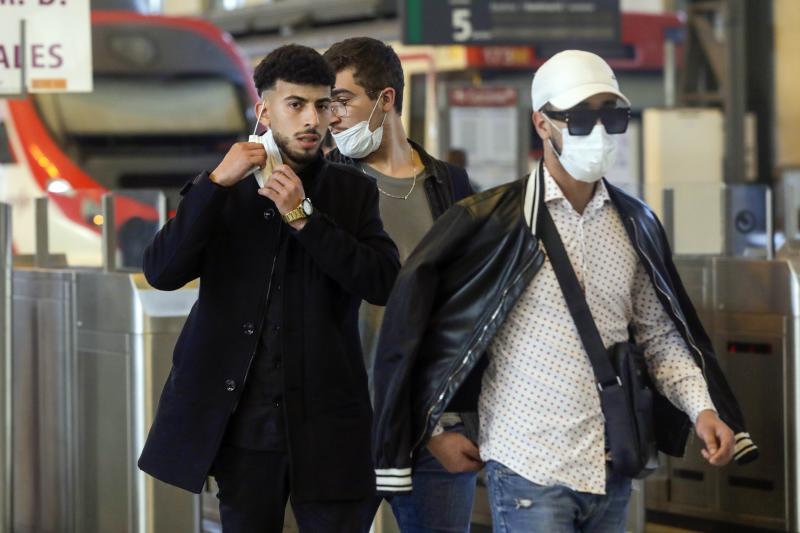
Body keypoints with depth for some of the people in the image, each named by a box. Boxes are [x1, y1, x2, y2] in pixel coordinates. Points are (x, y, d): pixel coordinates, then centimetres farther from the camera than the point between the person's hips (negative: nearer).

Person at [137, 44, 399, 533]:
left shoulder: (353, 191, 7)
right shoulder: (221, 192, 7)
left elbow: (385, 284, -7)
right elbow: (162, 272, -7)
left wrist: (303, 215, -14)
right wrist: (218, 181, -15)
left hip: (326, 427, 0)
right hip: (243, 423, 1)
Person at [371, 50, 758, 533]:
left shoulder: (635, 224, 8)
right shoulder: (494, 220, -8)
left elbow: (659, 335, 14)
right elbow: (412, 319, -4)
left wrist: (702, 406, -1)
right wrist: (435, 428, -3)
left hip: (613, 469, 5)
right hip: (529, 469, -5)